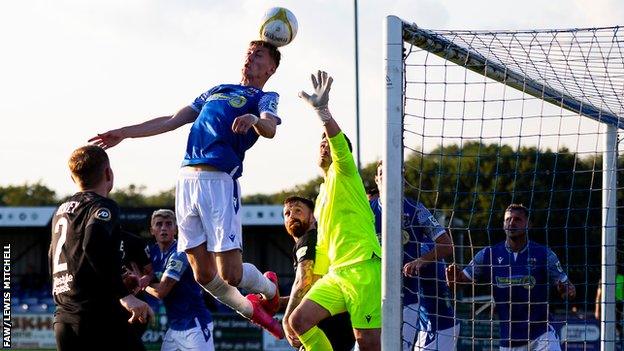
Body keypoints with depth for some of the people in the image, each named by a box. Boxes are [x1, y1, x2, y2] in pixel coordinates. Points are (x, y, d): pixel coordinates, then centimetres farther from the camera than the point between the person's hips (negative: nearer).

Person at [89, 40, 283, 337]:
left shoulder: (265, 99, 9)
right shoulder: (217, 90, 28)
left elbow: (269, 129, -14)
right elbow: (171, 122, 29)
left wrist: (253, 119, -37)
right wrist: (123, 133, 23)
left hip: (219, 181, -5)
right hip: (187, 179, 5)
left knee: (231, 274, -10)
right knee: (203, 275, 3)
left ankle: (269, 289, 23)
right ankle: (250, 310, 27)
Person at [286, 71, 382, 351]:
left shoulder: (343, 174, 4)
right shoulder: (322, 195, 26)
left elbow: (339, 143, -18)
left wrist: (322, 110, -34)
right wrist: (313, 277, 26)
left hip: (362, 267, -8)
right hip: (335, 272, 8)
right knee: (299, 320, -7)